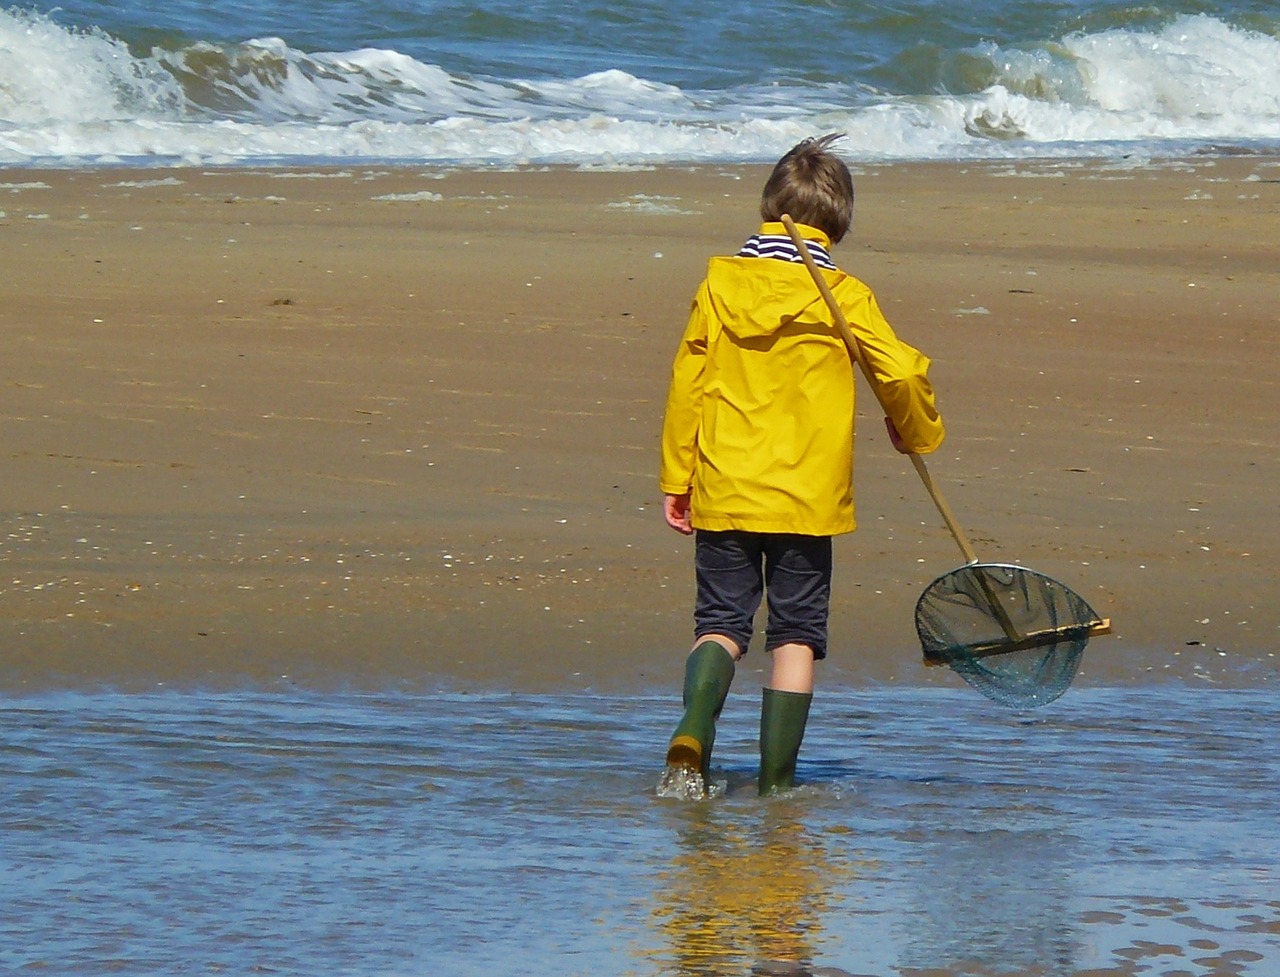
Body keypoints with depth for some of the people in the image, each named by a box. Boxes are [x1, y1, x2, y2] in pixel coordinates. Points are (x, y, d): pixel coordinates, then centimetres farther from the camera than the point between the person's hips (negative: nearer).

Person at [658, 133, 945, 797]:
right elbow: (902, 374, -4)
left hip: (724, 493, 2)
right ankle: (776, 779, 5)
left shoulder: (720, 283, 1)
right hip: (807, 495, -1)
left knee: (721, 623, 9)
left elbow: (687, 385, 3)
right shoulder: (844, 296, -4)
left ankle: (691, 738, -17)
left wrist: (676, 479, 10)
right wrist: (918, 433, 18)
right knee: (795, 635, 8)